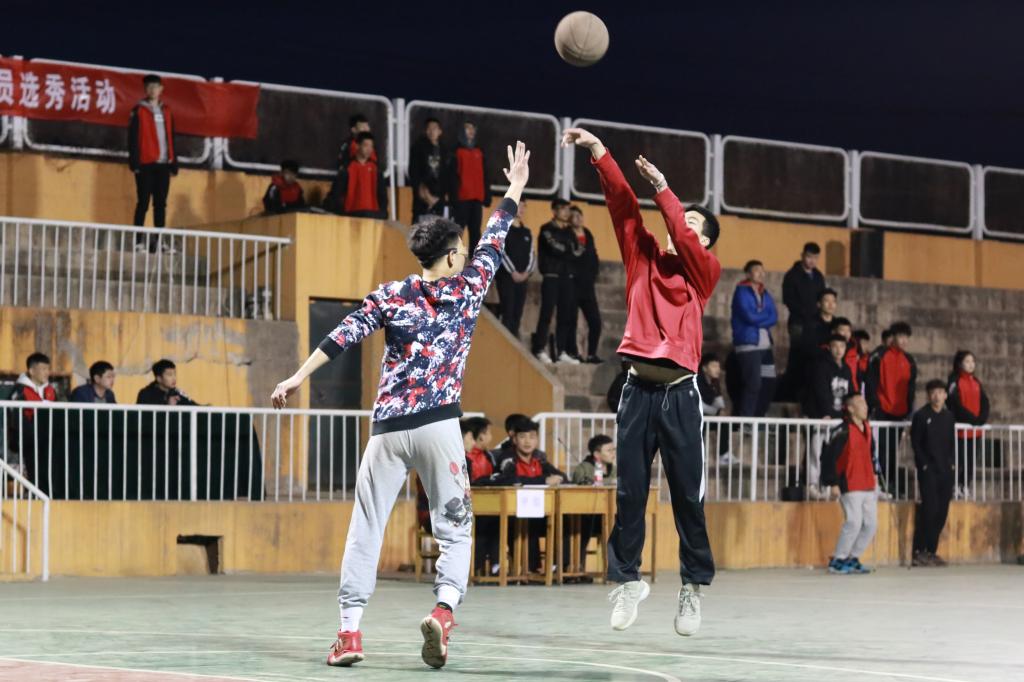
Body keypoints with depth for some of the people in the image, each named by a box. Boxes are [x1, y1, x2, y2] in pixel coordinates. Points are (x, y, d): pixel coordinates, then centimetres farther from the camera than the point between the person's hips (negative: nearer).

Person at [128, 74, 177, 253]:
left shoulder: (166, 111, 15)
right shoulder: (139, 111, -1)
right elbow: (133, 138, -6)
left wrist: (173, 163, 12)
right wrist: (135, 162, -14)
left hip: (163, 164, 5)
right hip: (146, 164, -5)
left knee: (161, 203, 6)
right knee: (143, 203, -5)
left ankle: (160, 240, 8)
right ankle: (138, 241, -4)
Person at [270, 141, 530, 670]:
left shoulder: (390, 296, 7)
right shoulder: (466, 292, 6)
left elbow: (344, 335, -2)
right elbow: (495, 242, 18)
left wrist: (299, 376, -1)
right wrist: (515, 189, 30)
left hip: (388, 428, 1)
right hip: (438, 426, -1)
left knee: (365, 529, 4)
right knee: (454, 527, 6)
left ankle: (349, 628, -3)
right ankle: (444, 610, -18)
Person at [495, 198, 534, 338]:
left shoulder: (527, 232, 17)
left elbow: (531, 255, 12)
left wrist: (527, 272, -7)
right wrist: (513, 272, -15)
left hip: (523, 278, 5)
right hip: (505, 276, -5)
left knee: (518, 313, 3)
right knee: (507, 311, -12)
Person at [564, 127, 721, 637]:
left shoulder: (705, 271, 7)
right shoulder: (644, 257, 14)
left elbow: (685, 241, -11)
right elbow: (623, 206, 7)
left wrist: (661, 187, -10)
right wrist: (599, 154, -2)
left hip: (680, 391, -2)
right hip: (638, 386, 3)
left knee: (687, 493, -1)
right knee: (630, 490, 2)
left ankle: (693, 585, 7)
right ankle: (627, 579, 9)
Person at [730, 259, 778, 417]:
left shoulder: (765, 294, 18)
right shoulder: (742, 291, -3)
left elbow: (774, 318, 6)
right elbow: (749, 316, -16)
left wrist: (757, 319, -11)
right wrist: (765, 316, 0)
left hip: (765, 344, 7)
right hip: (748, 343, -7)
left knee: (769, 383, 3)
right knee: (753, 383, -14)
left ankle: (758, 418, 14)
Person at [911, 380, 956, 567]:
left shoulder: (949, 416, 14)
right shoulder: (921, 416, -2)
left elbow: (952, 442, 17)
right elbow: (916, 443, -3)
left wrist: (952, 462, 5)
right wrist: (924, 464, -10)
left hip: (945, 471, 5)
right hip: (928, 471, -5)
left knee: (941, 512, 3)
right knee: (929, 508, -12)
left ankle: (931, 551, 11)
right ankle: (919, 553, -9)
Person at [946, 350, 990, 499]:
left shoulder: (976, 382, 17)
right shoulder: (955, 381, -4)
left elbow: (985, 403, 10)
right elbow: (956, 405, -14)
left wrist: (982, 419, -8)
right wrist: (972, 419, -17)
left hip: (976, 430, 6)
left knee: (971, 460, 7)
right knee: (959, 460, -6)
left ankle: (965, 487, 16)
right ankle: (955, 487, 1)